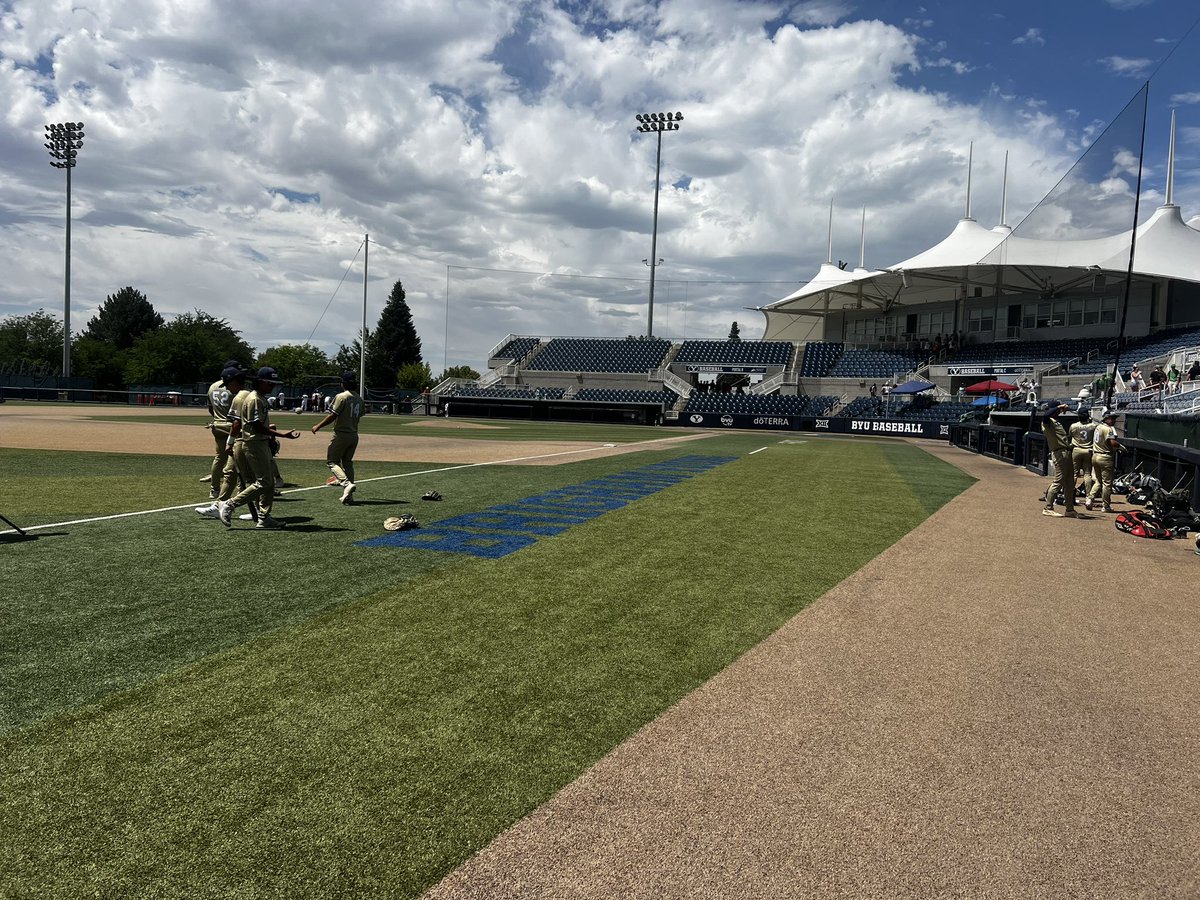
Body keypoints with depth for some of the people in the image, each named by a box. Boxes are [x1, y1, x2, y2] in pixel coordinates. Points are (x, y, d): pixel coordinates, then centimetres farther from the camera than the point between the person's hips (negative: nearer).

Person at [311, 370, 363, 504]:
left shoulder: (342, 397, -13)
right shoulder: (359, 399, 9)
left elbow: (333, 416, -15)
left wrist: (318, 426, -6)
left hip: (341, 434, -7)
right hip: (354, 435, 7)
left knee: (331, 461, 3)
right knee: (348, 463, 14)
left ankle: (347, 483, -20)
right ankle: (348, 495, 11)